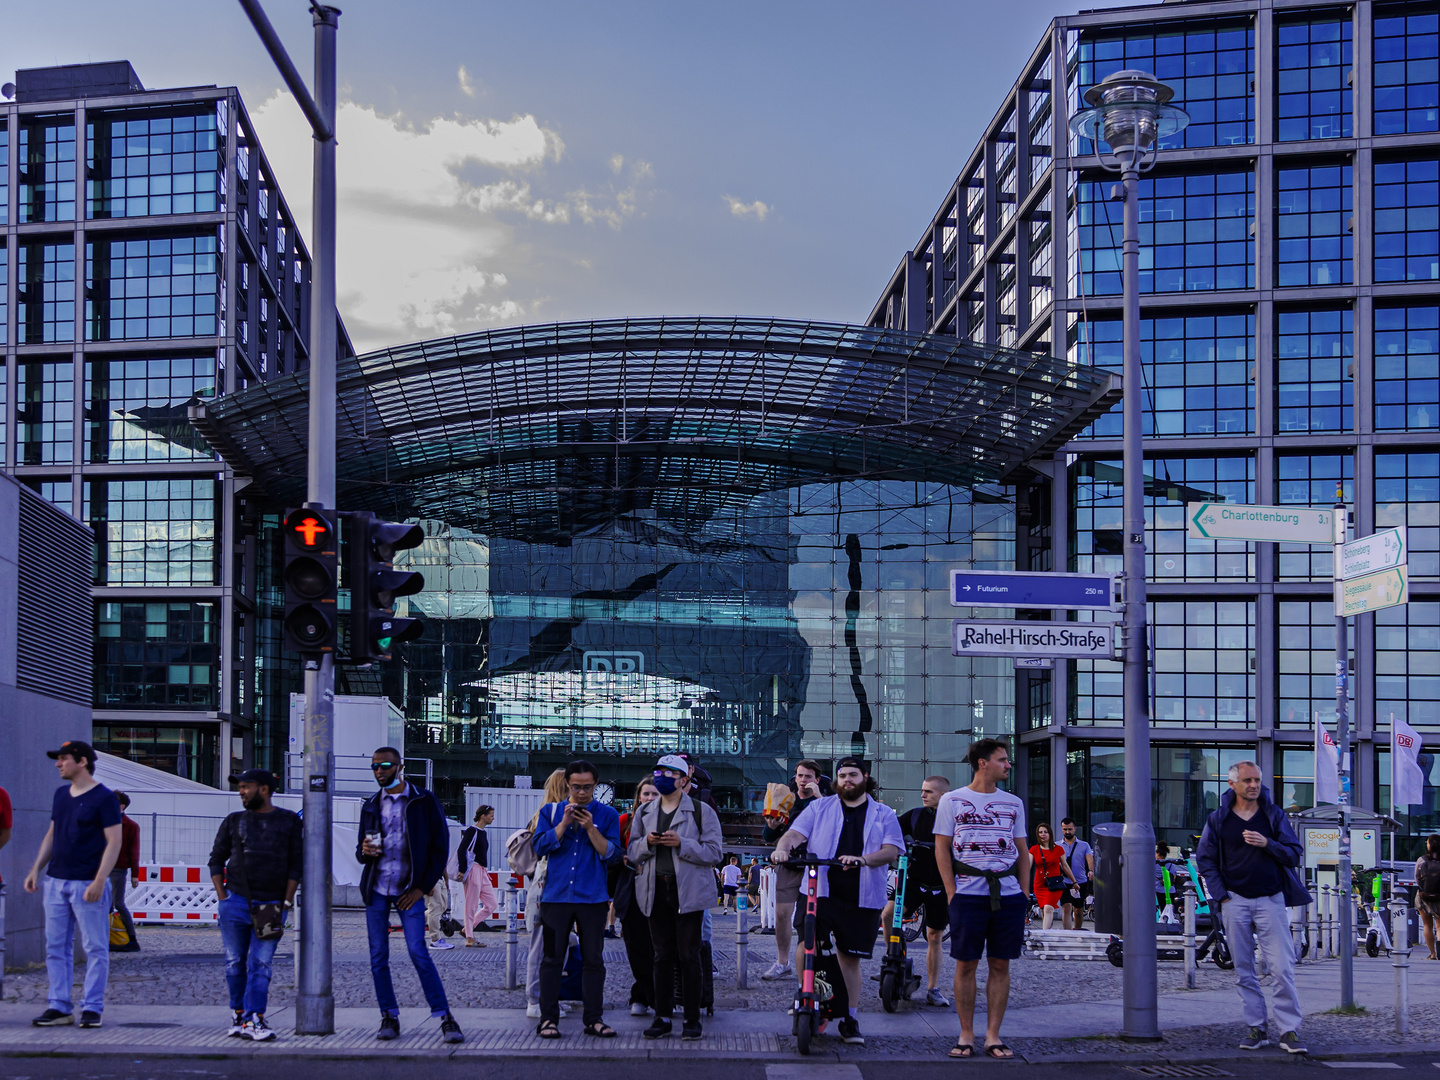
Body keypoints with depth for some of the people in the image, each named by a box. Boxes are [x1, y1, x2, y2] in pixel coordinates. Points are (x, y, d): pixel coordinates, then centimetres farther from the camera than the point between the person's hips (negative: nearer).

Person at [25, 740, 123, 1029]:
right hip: (56, 881, 7)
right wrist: (36, 869, 13)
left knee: (95, 948, -2)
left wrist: (99, 881, -19)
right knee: (55, 947, 7)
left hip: (88, 883, -7)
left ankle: (92, 1008, 3)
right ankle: (60, 1007, 12)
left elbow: (114, 842, -11)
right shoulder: (61, 794, 14)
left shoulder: (103, 798, -8)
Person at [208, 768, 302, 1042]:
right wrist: (222, 898, 2)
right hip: (235, 901, 2)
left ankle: (253, 1019, -10)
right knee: (235, 962, 5)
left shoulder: (289, 821, 7)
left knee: (261, 964, -8)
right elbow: (216, 859, 12)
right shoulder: (233, 821, 10)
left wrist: (287, 901, -2)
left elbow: (296, 864, 6)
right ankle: (238, 1013, 17)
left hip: (271, 905, -2)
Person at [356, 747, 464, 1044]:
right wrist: (364, 851, -6)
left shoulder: (424, 800, 0)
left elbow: (441, 846, 0)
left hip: (409, 890, -4)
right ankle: (389, 1017, 13)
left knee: (418, 952, -13)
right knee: (378, 956, 3)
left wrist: (423, 887, -6)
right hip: (376, 888, 4)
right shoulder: (371, 805, 12)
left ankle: (445, 1018, -8)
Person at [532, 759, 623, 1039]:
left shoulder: (607, 815, 7)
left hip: (592, 897, 0)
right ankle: (548, 1018, 7)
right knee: (552, 958, 1)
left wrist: (590, 828, -12)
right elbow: (540, 846, -1)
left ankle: (594, 1019, 8)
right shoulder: (551, 811, 10)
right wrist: (565, 823, -10)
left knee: (593, 960, 2)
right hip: (556, 895, 0)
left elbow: (610, 853, -1)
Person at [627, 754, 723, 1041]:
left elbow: (713, 852, -6)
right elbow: (632, 852, 15)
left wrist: (681, 844, -17)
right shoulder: (644, 812, 16)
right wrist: (647, 842, -7)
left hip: (687, 892, -4)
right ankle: (663, 1017, 11)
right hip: (656, 891, 4)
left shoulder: (701, 811, 1)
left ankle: (692, 1019, 3)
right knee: (662, 956, 6)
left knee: (689, 956, -3)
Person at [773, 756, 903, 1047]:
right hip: (820, 891, 0)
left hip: (862, 897, 0)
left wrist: (862, 859, -22)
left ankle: (850, 1021, 16)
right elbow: (795, 833, 3)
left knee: (850, 958, 5)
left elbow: (891, 851, -3)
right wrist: (783, 847, -21)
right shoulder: (819, 808, 13)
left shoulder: (883, 815, 11)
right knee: (806, 942, -21)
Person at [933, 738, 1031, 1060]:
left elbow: (1023, 851, 16)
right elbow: (942, 848, 3)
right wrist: (952, 894, -5)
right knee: (966, 964, -1)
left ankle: (993, 1036, 9)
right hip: (968, 894, -3)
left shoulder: (1013, 803, 14)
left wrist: (1025, 894, 7)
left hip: (1009, 894, 3)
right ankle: (966, 1036, 8)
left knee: (1001, 965, 3)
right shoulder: (952, 800, 5)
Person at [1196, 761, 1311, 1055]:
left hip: (1271, 900, -1)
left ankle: (1290, 1031, -4)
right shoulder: (1218, 819, 5)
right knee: (1243, 970, 4)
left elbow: (1295, 854, 2)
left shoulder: (1274, 815, 5)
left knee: (1282, 969, -8)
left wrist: (1267, 843, -15)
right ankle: (1255, 1028, 12)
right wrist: (1221, 895, 0)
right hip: (1235, 901, 1)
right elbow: (1205, 860, 9)